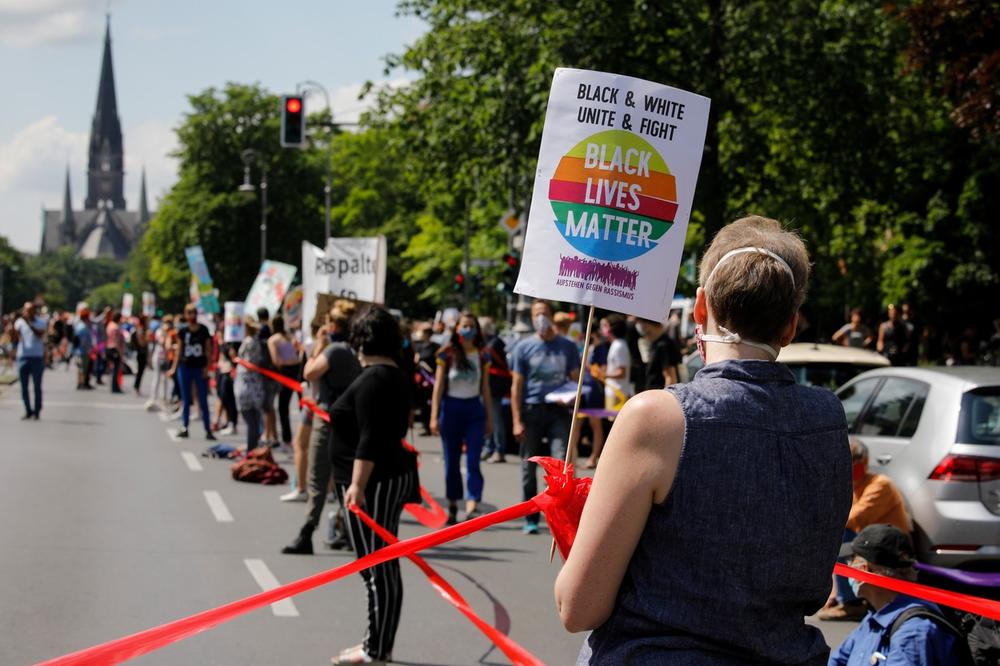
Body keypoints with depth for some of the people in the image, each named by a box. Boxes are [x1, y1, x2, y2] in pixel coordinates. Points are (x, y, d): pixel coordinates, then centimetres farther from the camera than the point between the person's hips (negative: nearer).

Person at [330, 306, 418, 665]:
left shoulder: (372, 379, -15)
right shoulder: (394, 375, 15)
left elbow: (369, 439, -23)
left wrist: (357, 484, -26)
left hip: (373, 484, -10)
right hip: (393, 478, 10)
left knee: (376, 568, -7)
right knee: (382, 567, 13)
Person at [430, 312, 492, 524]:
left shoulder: (482, 356, 5)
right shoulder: (447, 354, -1)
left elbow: (485, 389, 11)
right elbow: (439, 385, -1)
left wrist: (489, 417, 10)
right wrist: (434, 417, -5)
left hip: (474, 408, 1)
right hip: (451, 407, -1)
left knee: (473, 461, -11)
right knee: (452, 461, 6)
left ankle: (472, 505, -19)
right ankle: (452, 507, 16)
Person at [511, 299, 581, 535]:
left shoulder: (567, 347, 8)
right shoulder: (524, 347, 5)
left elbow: (575, 380, 11)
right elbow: (516, 386, 4)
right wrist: (517, 421, -3)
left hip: (558, 411, 0)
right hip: (531, 411, 0)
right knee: (529, 468, 5)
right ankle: (530, 519, 15)